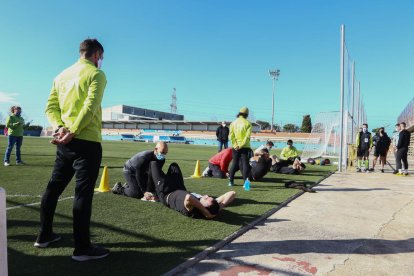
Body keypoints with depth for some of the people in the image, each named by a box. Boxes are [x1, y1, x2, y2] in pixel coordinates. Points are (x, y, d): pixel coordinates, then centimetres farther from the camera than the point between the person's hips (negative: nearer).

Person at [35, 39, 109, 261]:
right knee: (83, 193, -4)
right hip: (86, 142, -7)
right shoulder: (96, 74, -5)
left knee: (54, 187, 16)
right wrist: (72, 132, -17)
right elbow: (89, 108, -19)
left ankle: (44, 235, 30)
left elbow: (50, 107, 9)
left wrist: (60, 128, -3)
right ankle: (82, 248, 4)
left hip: (65, 142, 8)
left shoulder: (62, 75, 17)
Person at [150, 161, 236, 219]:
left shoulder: (192, 210, -49)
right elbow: (232, 193, -38)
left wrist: (204, 212, -61)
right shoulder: (212, 209, -35)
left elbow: (188, 198, -72)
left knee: (154, 163, 6)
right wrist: (217, 209, -43)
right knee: (174, 165, 24)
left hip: (166, 194, -4)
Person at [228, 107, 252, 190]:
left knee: (234, 163, 15)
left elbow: (231, 136, -3)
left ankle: (231, 181, 20)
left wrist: (235, 145, -6)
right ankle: (246, 180, -16)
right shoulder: (247, 123, -4)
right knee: (245, 164, -1)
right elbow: (247, 136, -13)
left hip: (236, 147, 3)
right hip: (245, 147, -3)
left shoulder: (233, 123, 5)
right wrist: (241, 145, -12)